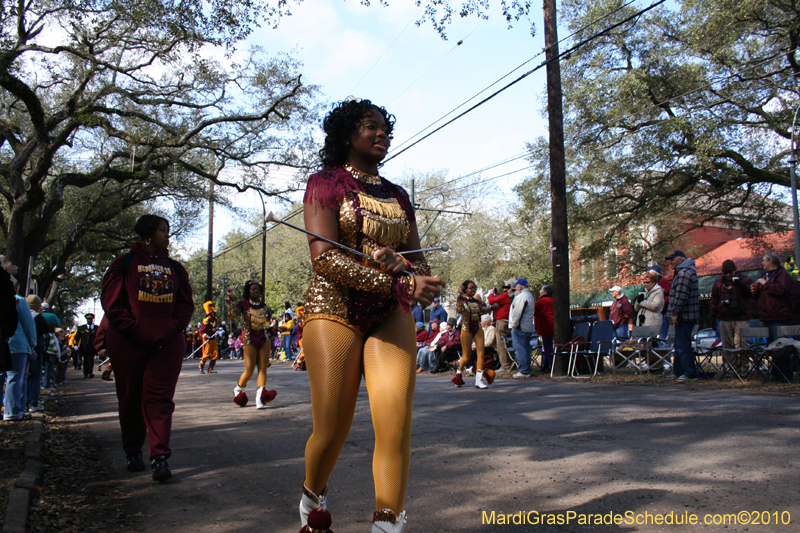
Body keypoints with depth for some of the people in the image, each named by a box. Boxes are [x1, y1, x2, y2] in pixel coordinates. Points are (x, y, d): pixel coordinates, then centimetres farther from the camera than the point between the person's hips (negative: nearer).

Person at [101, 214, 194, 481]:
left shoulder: (174, 267, 14)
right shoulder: (124, 264, 4)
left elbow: (186, 303, 11)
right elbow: (111, 301, -3)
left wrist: (172, 328, -6)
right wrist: (135, 330, -13)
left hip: (167, 344, 1)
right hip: (128, 344, -1)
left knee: (160, 398, -6)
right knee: (131, 398, 8)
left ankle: (160, 457, -11)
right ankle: (133, 452, 23)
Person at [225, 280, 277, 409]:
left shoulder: (263, 305, 12)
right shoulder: (243, 304, -2)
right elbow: (231, 315, -20)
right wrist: (229, 300, -26)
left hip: (264, 338, 4)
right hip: (249, 340, -4)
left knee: (263, 368, -4)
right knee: (249, 370, -2)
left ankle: (260, 398, -6)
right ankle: (239, 389, 27)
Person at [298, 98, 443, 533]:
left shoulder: (397, 196, 17)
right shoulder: (326, 182, 1)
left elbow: (418, 262, 13)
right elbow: (324, 258, -12)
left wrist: (392, 258, -12)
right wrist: (398, 283, -21)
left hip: (390, 316, 4)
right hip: (335, 311, -4)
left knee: (396, 424, -13)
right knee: (332, 433, 0)